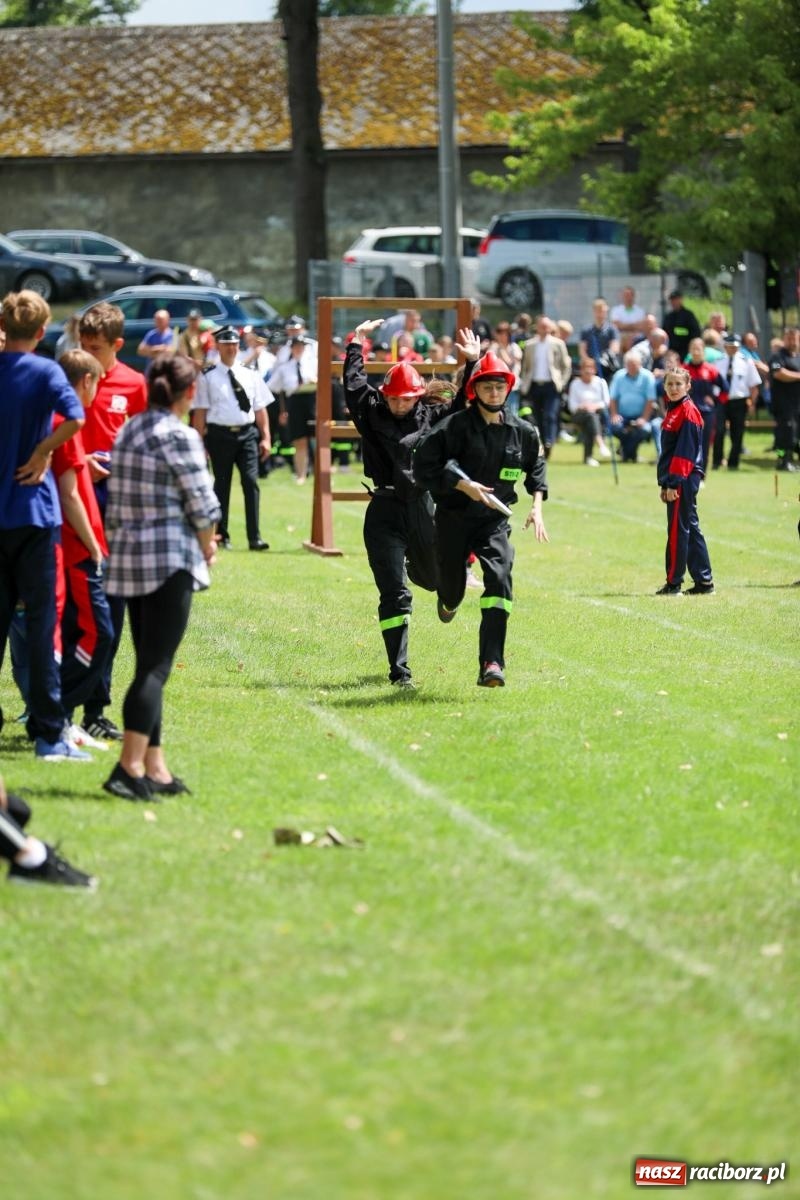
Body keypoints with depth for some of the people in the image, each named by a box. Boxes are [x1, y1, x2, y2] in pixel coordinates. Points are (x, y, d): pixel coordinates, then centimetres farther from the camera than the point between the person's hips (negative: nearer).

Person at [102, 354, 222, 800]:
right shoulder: (180, 436, -12)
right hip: (170, 560, -8)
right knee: (156, 666, -9)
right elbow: (202, 505, -12)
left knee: (150, 665, 12)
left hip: (128, 558, 8)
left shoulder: (128, 432, 12)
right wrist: (207, 546, 6)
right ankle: (130, 767, -16)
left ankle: (155, 768, 12)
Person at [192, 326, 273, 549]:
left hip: (247, 433, 2)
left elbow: (260, 409, 11)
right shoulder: (207, 378, 2)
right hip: (220, 434, -2)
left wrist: (265, 438, 5)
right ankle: (222, 535, 17)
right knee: (222, 484, 6)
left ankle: (254, 537, -7)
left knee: (251, 481, -7)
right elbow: (200, 412, 0)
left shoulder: (250, 376, 11)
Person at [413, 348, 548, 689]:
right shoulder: (457, 425, -12)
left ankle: (491, 665, -28)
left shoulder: (521, 431, 1)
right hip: (454, 518, -2)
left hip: (495, 520, 2)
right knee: (452, 585, 11)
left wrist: (537, 505, 8)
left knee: (499, 577, -23)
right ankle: (448, 599, 56)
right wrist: (463, 485, -23)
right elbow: (424, 463, -15)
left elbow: (536, 467, 19)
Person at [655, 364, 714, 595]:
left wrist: (673, 483, -21)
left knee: (678, 530, -5)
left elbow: (684, 451, -18)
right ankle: (704, 582, 15)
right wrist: (664, 484, 20)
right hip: (674, 481, 10)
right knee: (690, 529, 11)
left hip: (683, 480, -10)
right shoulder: (673, 411, 17)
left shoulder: (688, 412, -12)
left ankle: (673, 583, -2)